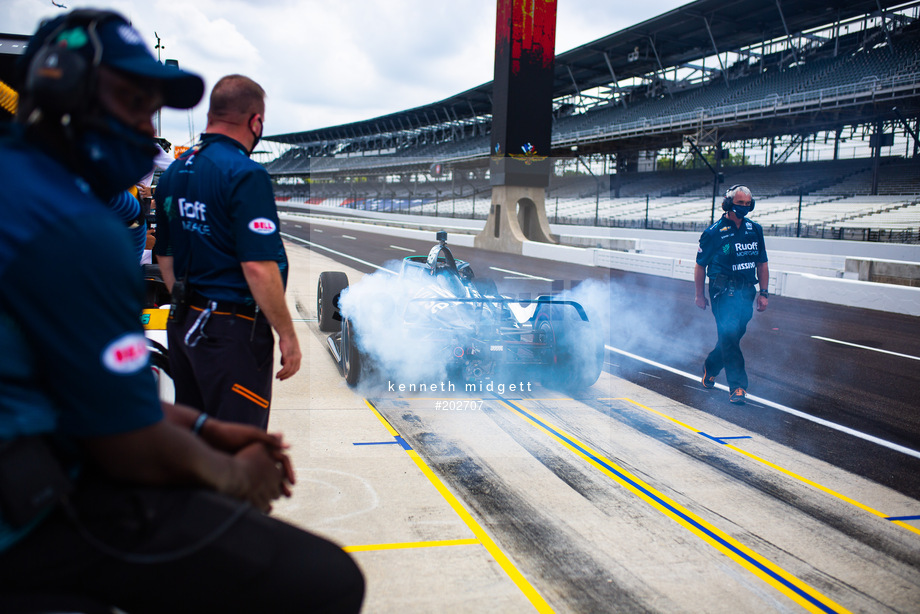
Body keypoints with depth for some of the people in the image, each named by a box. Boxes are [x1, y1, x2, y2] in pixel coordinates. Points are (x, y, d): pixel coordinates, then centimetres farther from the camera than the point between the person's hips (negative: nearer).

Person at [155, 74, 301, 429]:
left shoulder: (174, 172, 9)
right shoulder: (245, 174, -16)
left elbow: (165, 256, 15)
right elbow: (258, 267, -22)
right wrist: (287, 334, -14)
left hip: (184, 324, 9)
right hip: (235, 331, -8)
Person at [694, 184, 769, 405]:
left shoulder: (755, 229, 10)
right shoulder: (714, 232, -5)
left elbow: (762, 263, 16)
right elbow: (700, 265, 2)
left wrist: (763, 293, 10)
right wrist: (700, 295, 3)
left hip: (746, 291, 5)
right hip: (723, 290, -5)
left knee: (733, 335, 10)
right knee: (729, 334, -16)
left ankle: (710, 367, 35)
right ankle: (737, 386, -11)